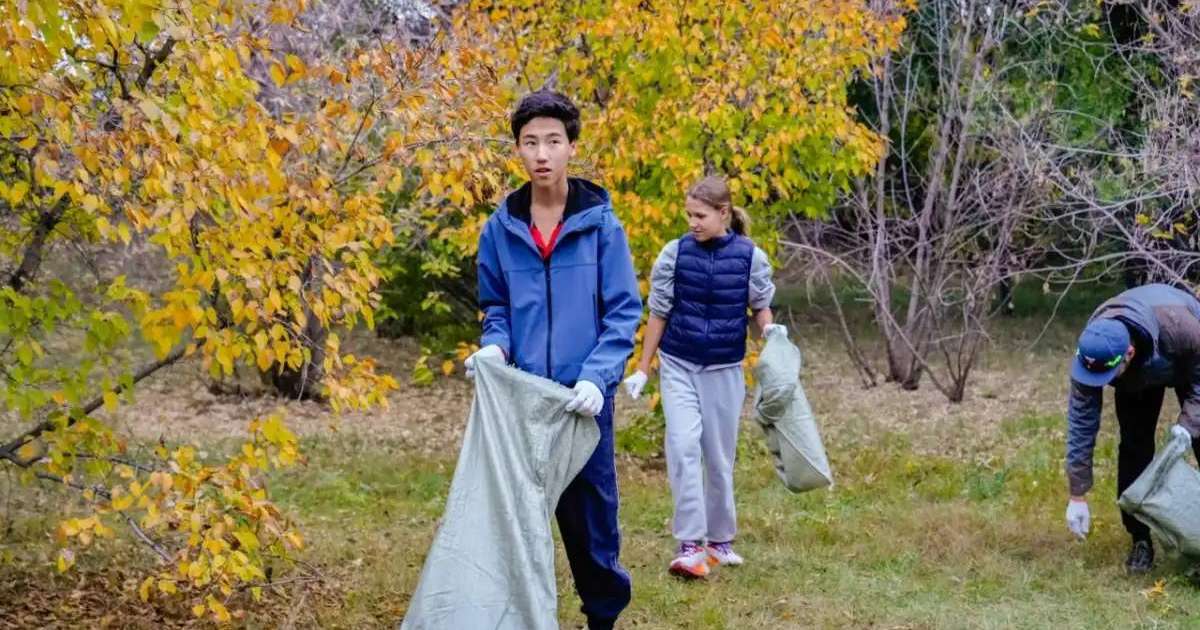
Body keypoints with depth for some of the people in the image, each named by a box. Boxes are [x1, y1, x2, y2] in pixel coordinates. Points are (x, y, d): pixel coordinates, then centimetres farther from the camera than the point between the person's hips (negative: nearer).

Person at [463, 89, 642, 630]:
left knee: (589, 512, 8)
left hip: (582, 400, -2)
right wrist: (494, 346, -9)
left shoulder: (601, 224, -5)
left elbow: (624, 312, -5)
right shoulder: (500, 229, 2)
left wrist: (597, 377, -18)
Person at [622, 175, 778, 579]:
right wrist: (642, 370, 6)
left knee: (719, 456, 8)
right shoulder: (675, 254, -4)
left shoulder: (749, 257, -5)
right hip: (678, 365, 0)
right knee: (683, 445, -15)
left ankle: (719, 540, 24)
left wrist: (770, 329, -14)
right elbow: (658, 313, 4)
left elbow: (760, 305, 9)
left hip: (724, 369, 1)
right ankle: (690, 546, -15)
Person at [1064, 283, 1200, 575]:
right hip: (1136, 380, 2)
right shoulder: (1090, 353, -38)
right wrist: (1078, 496, -27)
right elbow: (1081, 423, -29)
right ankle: (1140, 541, 1)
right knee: (1134, 446, -10)